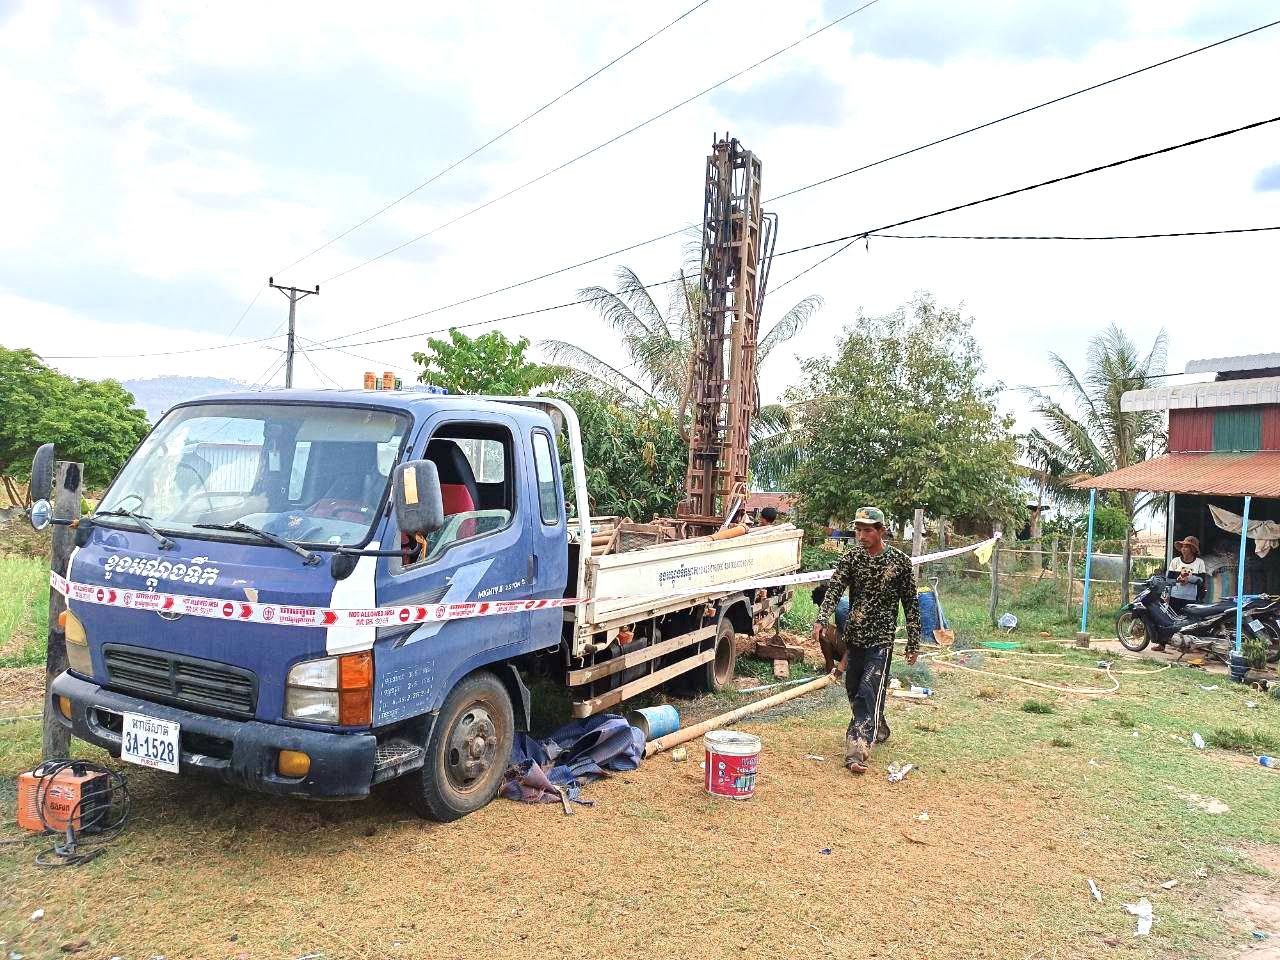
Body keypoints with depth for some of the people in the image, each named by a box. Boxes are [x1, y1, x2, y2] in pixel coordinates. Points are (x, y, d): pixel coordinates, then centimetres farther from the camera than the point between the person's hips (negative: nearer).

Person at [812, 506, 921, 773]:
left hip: (881, 638, -4)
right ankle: (875, 730, 38)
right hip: (853, 634, 4)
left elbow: (911, 603, 1)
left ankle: (857, 749, -19)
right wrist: (821, 620, -29)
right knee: (854, 690, 14)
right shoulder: (851, 557, 0)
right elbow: (834, 589, -12)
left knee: (868, 691, -14)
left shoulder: (900, 561, -5)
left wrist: (913, 643, 1)